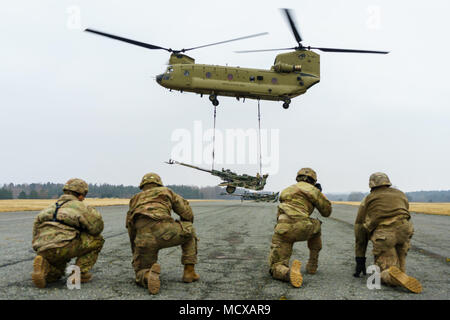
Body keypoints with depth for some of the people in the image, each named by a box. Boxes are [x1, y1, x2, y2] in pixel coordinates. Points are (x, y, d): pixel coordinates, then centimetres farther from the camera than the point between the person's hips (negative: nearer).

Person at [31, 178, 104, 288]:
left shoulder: (52, 206, 29)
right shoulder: (79, 205, 9)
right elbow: (97, 226, 1)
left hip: (42, 251, 7)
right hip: (63, 246, -7)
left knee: (56, 273, 35)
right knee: (97, 240, 12)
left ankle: (43, 266, 1)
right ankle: (80, 272, 5)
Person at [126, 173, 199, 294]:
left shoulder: (135, 199, 35)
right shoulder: (166, 191, 29)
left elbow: (132, 233, 36)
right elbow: (188, 214, 24)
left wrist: (136, 256, 45)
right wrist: (184, 233, 44)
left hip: (143, 238, 2)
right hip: (163, 231, -2)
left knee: (141, 274, 20)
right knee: (189, 229, 30)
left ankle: (150, 275, -17)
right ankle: (189, 272, 22)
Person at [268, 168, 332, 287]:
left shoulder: (288, 190, 28)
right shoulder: (312, 190, 11)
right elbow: (327, 211, 19)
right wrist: (320, 193, 33)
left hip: (281, 230, 3)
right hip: (300, 229, -3)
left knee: (276, 268, 6)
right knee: (316, 226, 34)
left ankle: (289, 273, -32)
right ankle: (312, 266, 31)